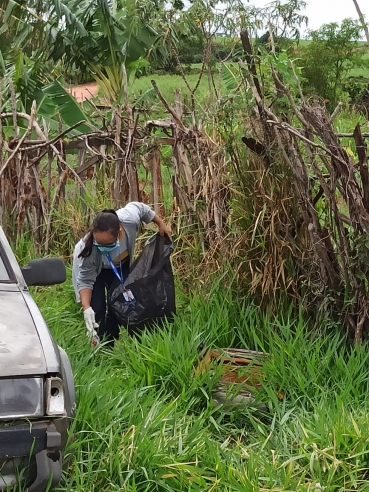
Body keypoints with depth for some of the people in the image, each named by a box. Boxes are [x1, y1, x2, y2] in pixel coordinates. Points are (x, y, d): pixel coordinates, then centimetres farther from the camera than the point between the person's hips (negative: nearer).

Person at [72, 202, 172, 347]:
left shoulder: (130, 218, -40)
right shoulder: (87, 249, -44)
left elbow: (140, 207, -16)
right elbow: (85, 280, -33)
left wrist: (161, 223, -6)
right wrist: (86, 308, -45)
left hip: (120, 266, 3)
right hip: (95, 270, -3)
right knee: (97, 310, -14)